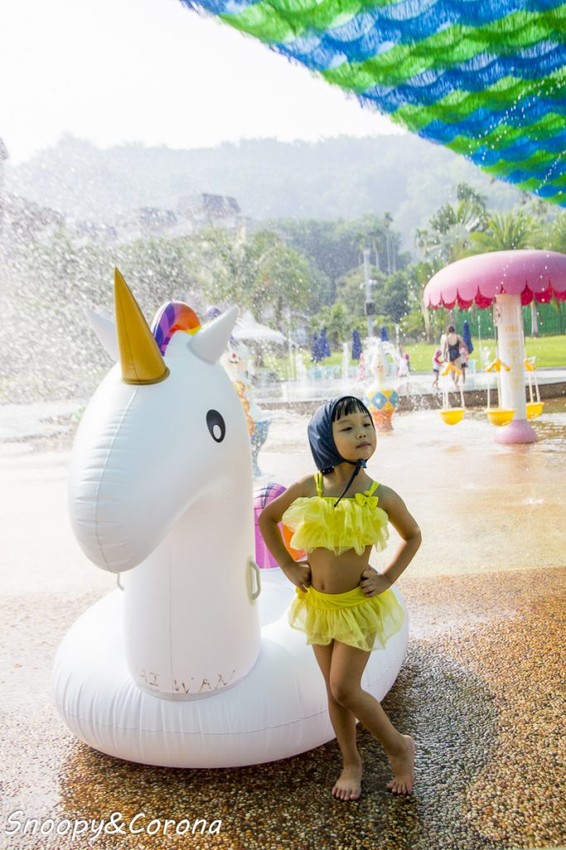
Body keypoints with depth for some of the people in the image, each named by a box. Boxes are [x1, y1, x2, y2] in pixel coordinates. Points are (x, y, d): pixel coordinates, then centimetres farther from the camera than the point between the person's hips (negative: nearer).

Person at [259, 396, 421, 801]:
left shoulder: (381, 496, -15)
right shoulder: (308, 489, -12)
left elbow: (412, 536, 4)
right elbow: (267, 518, 5)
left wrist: (388, 578, -4)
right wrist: (288, 566, 0)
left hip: (359, 605, -3)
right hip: (318, 602, 3)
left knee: (345, 689, -2)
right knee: (334, 688, 14)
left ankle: (399, 746, 25)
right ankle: (351, 762, 37)